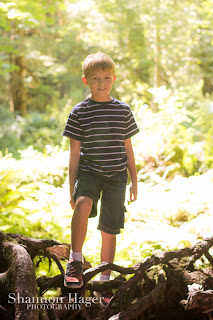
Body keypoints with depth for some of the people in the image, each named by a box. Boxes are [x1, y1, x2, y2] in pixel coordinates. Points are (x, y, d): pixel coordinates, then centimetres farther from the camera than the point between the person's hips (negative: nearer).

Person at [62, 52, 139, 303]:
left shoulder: (123, 110, 6)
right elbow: (74, 153, 1)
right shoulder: (79, 112, 0)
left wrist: (134, 181, 10)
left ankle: (104, 280, 21)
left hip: (116, 176, 2)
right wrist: (72, 188, -1)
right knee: (83, 204, -34)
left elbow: (128, 148, 12)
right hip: (89, 172, -2)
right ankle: (75, 259, -19)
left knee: (109, 231, 4)